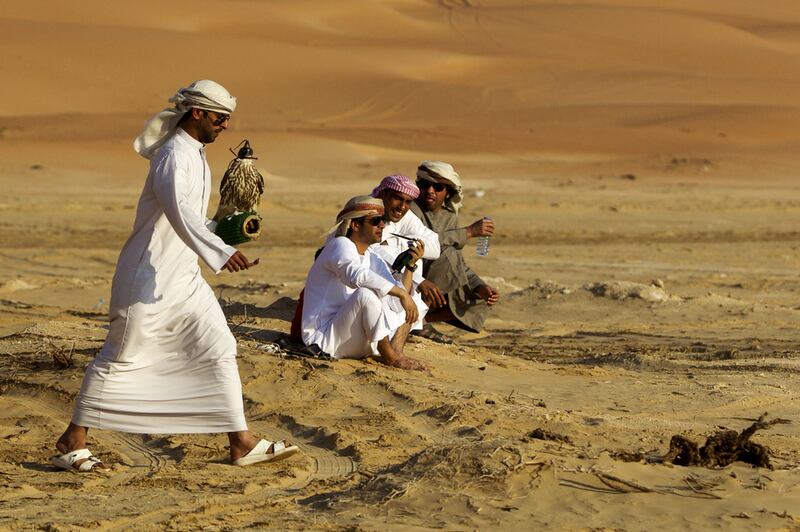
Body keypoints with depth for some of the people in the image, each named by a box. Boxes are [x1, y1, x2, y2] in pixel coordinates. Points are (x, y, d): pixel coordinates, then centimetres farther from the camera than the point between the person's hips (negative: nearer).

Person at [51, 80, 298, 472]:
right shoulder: (173, 156, -20)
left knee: (219, 350, 6)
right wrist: (220, 252, -51)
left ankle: (242, 443, 10)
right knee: (121, 358, 0)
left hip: (184, 278, 9)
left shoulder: (194, 153, 11)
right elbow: (178, 210, -39)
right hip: (150, 277, -9)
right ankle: (72, 441, 12)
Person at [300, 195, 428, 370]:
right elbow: (356, 275, -34)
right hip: (323, 336, -9)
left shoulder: (373, 259, 14)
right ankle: (389, 357, -20)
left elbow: (396, 303, 3)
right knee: (366, 293, -34)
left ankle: (396, 350, -14)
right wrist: (402, 294, -36)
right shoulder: (340, 245, -11)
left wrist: (410, 265, -6)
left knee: (414, 300, 11)